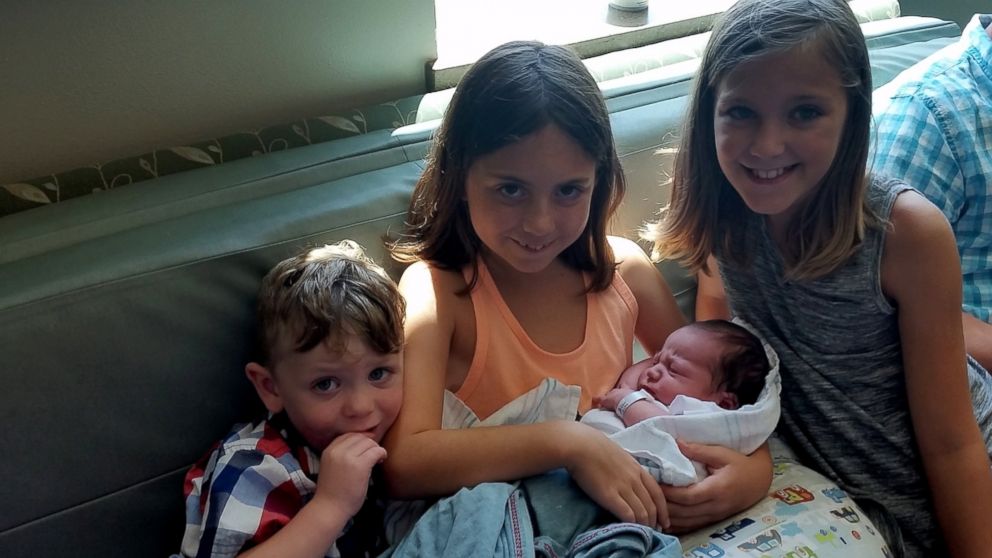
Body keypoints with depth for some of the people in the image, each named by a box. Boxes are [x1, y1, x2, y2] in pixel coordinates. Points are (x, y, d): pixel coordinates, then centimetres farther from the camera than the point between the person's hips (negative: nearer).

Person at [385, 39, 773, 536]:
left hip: (633, 510, 3)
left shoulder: (624, 269, -2)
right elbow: (403, 465, -27)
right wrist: (567, 441, -33)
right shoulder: (435, 288, -14)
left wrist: (755, 467, -11)